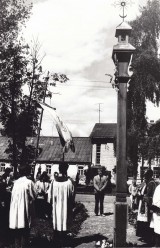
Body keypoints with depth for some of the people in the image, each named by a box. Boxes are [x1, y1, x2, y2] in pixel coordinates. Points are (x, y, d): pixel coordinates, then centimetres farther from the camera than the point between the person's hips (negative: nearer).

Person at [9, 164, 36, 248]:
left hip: (15, 208, 5)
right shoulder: (29, 182, -10)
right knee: (24, 231, 4)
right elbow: (33, 197, -8)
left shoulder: (16, 182, 4)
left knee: (17, 232, 14)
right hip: (24, 208, -5)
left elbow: (13, 196, 6)